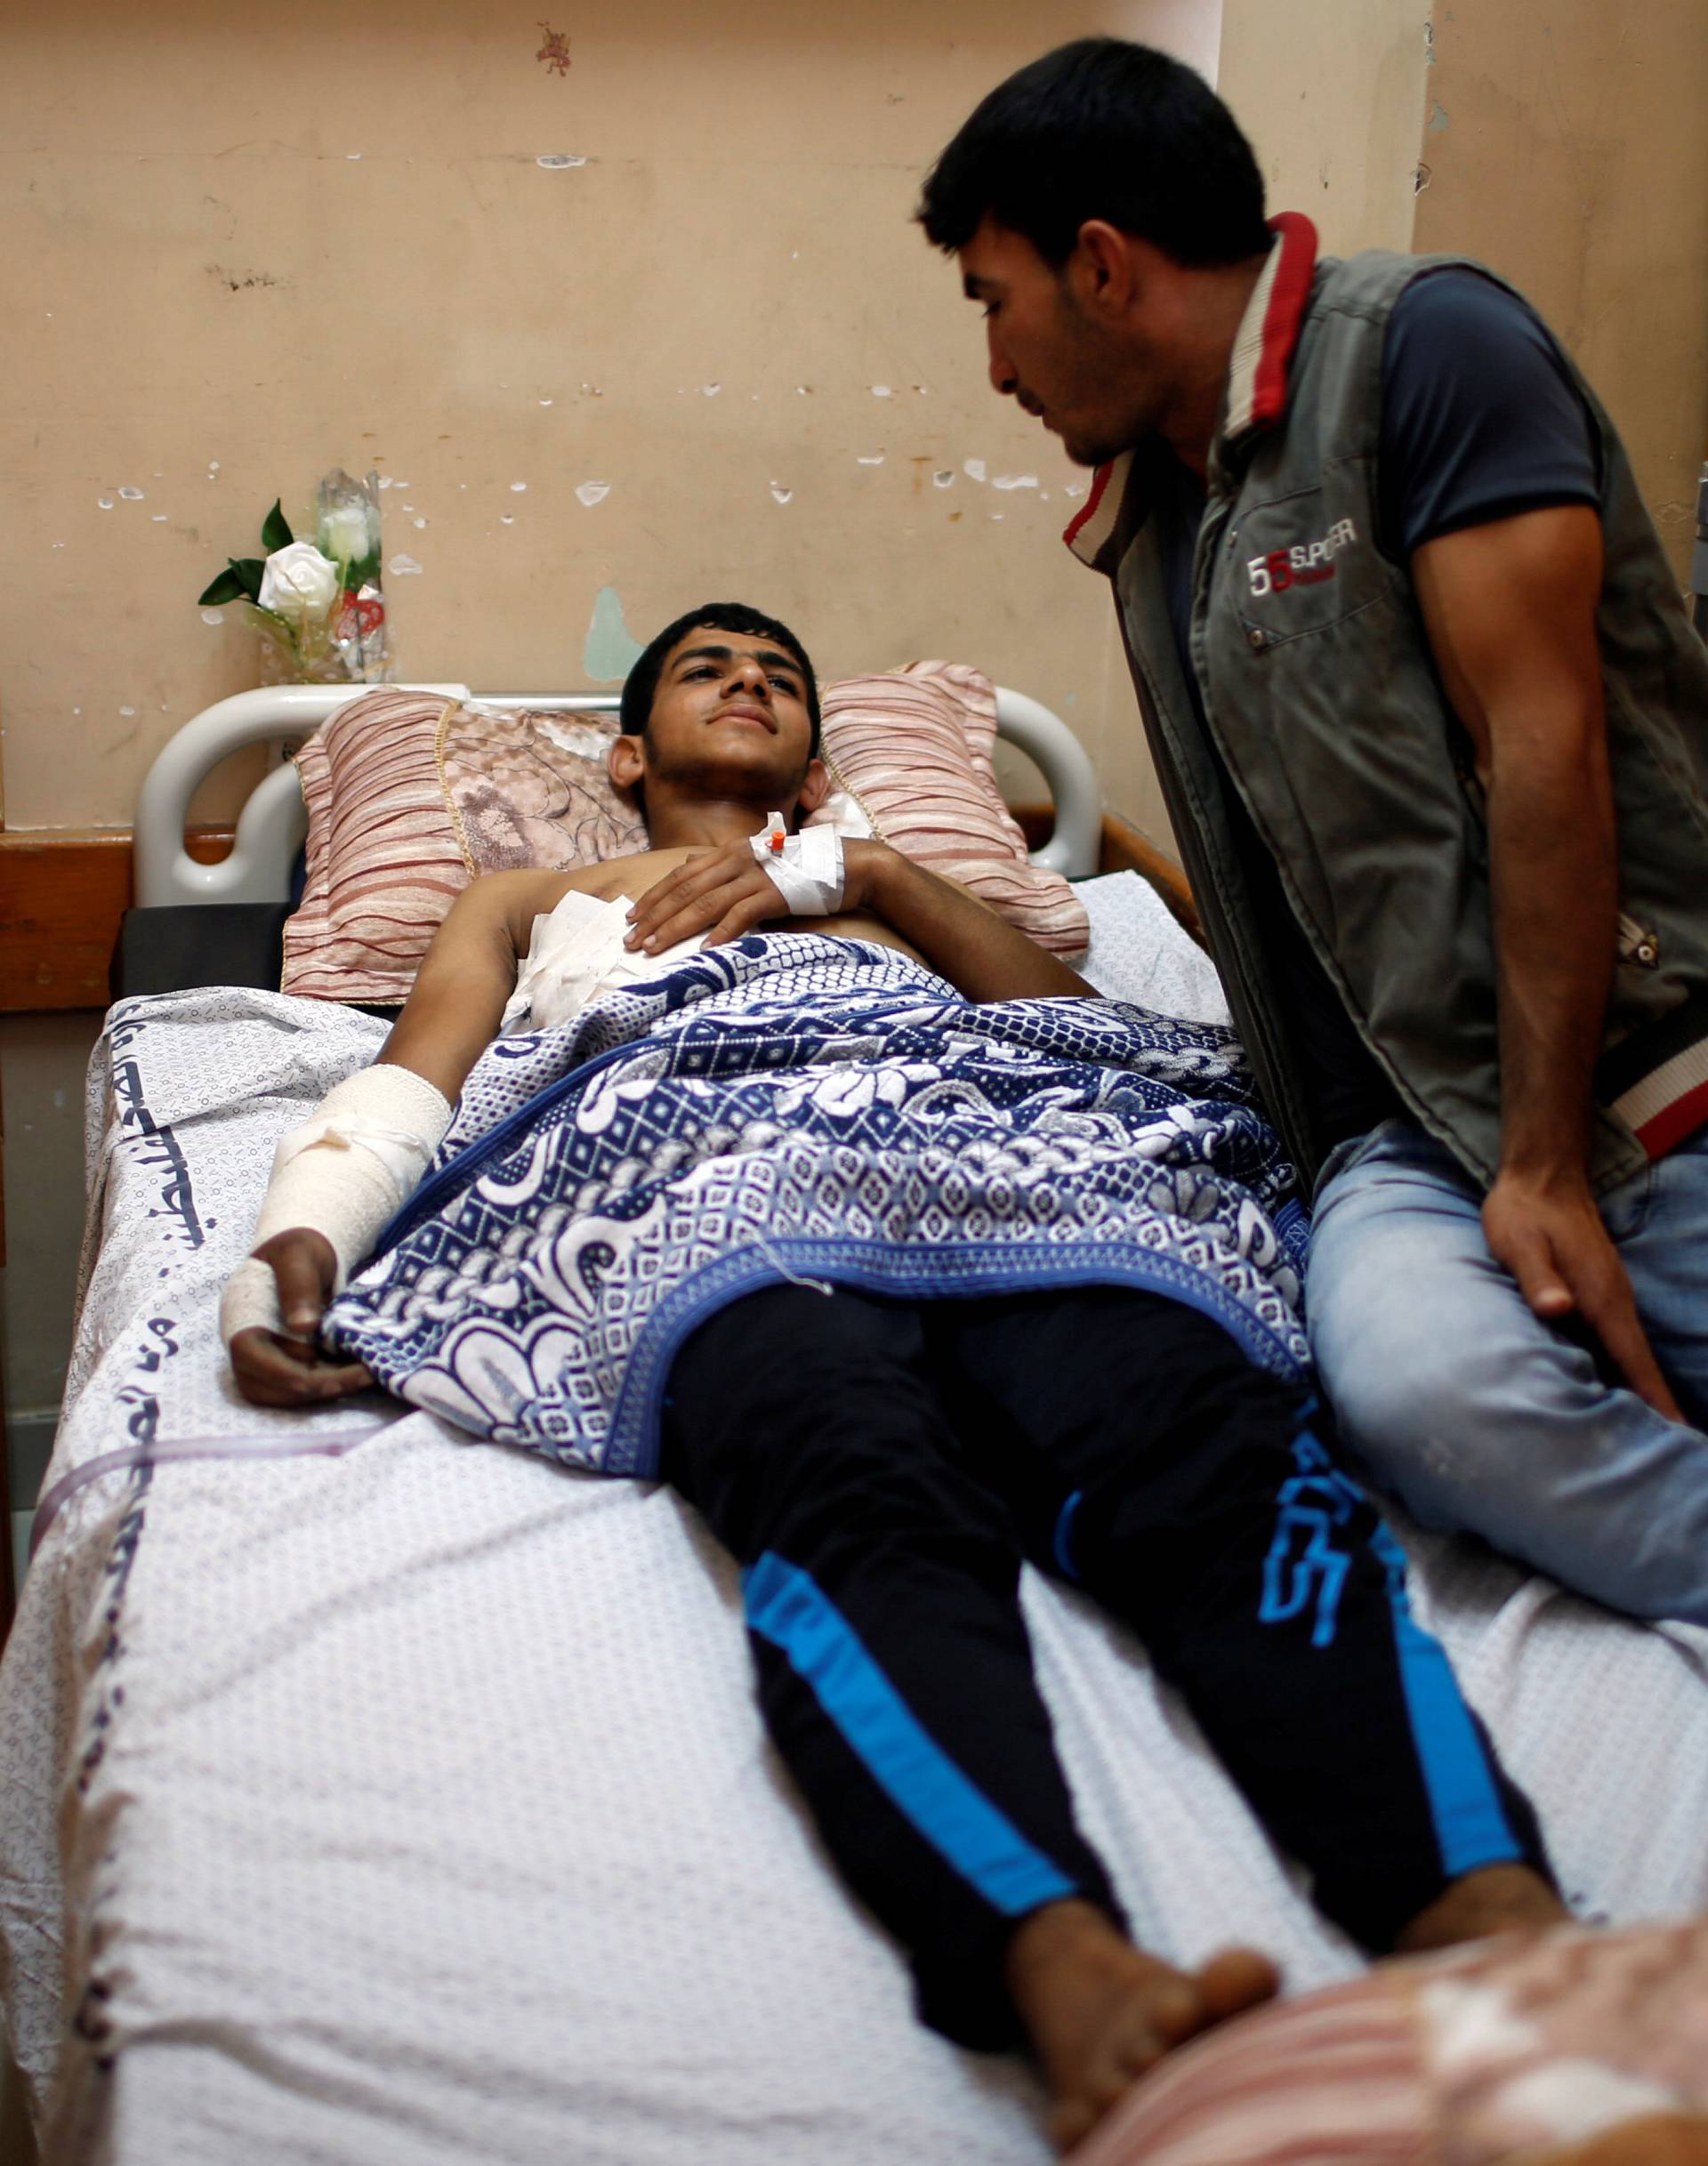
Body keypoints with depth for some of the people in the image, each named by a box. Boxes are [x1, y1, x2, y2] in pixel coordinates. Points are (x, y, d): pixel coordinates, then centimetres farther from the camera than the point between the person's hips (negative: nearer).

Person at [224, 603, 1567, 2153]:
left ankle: (1497, 1931, -54)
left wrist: (864, 877, 13)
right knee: (862, 1499, -39)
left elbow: (1070, 1014, 24)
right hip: (700, 1160, -1)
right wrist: (291, 1249, 2)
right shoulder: (531, 902, 41)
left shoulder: (897, 887, 43)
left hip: (991, 1139, 2)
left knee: (1221, 1450, -34)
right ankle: (1069, 1965, -61)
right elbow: (398, 1099, 23)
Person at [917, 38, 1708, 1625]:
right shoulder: (1147, 515, 19)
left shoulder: (1423, 346, -4)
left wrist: (1547, 1162, -16)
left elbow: (1542, 743, -13)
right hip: (1410, 1138, 5)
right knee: (1422, 1384, -30)